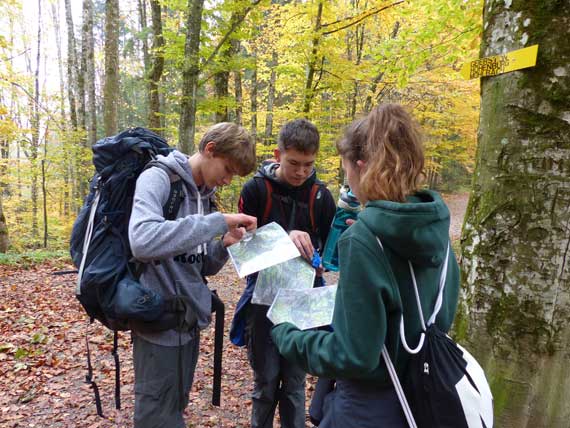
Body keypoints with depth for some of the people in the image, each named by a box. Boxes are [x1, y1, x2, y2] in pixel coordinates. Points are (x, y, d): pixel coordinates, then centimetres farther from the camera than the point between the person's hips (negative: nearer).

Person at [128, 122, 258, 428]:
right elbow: (143, 241, -34)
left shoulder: (204, 195, 9)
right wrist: (217, 221, -29)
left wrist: (223, 246, -7)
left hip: (190, 322, 8)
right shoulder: (158, 178, -13)